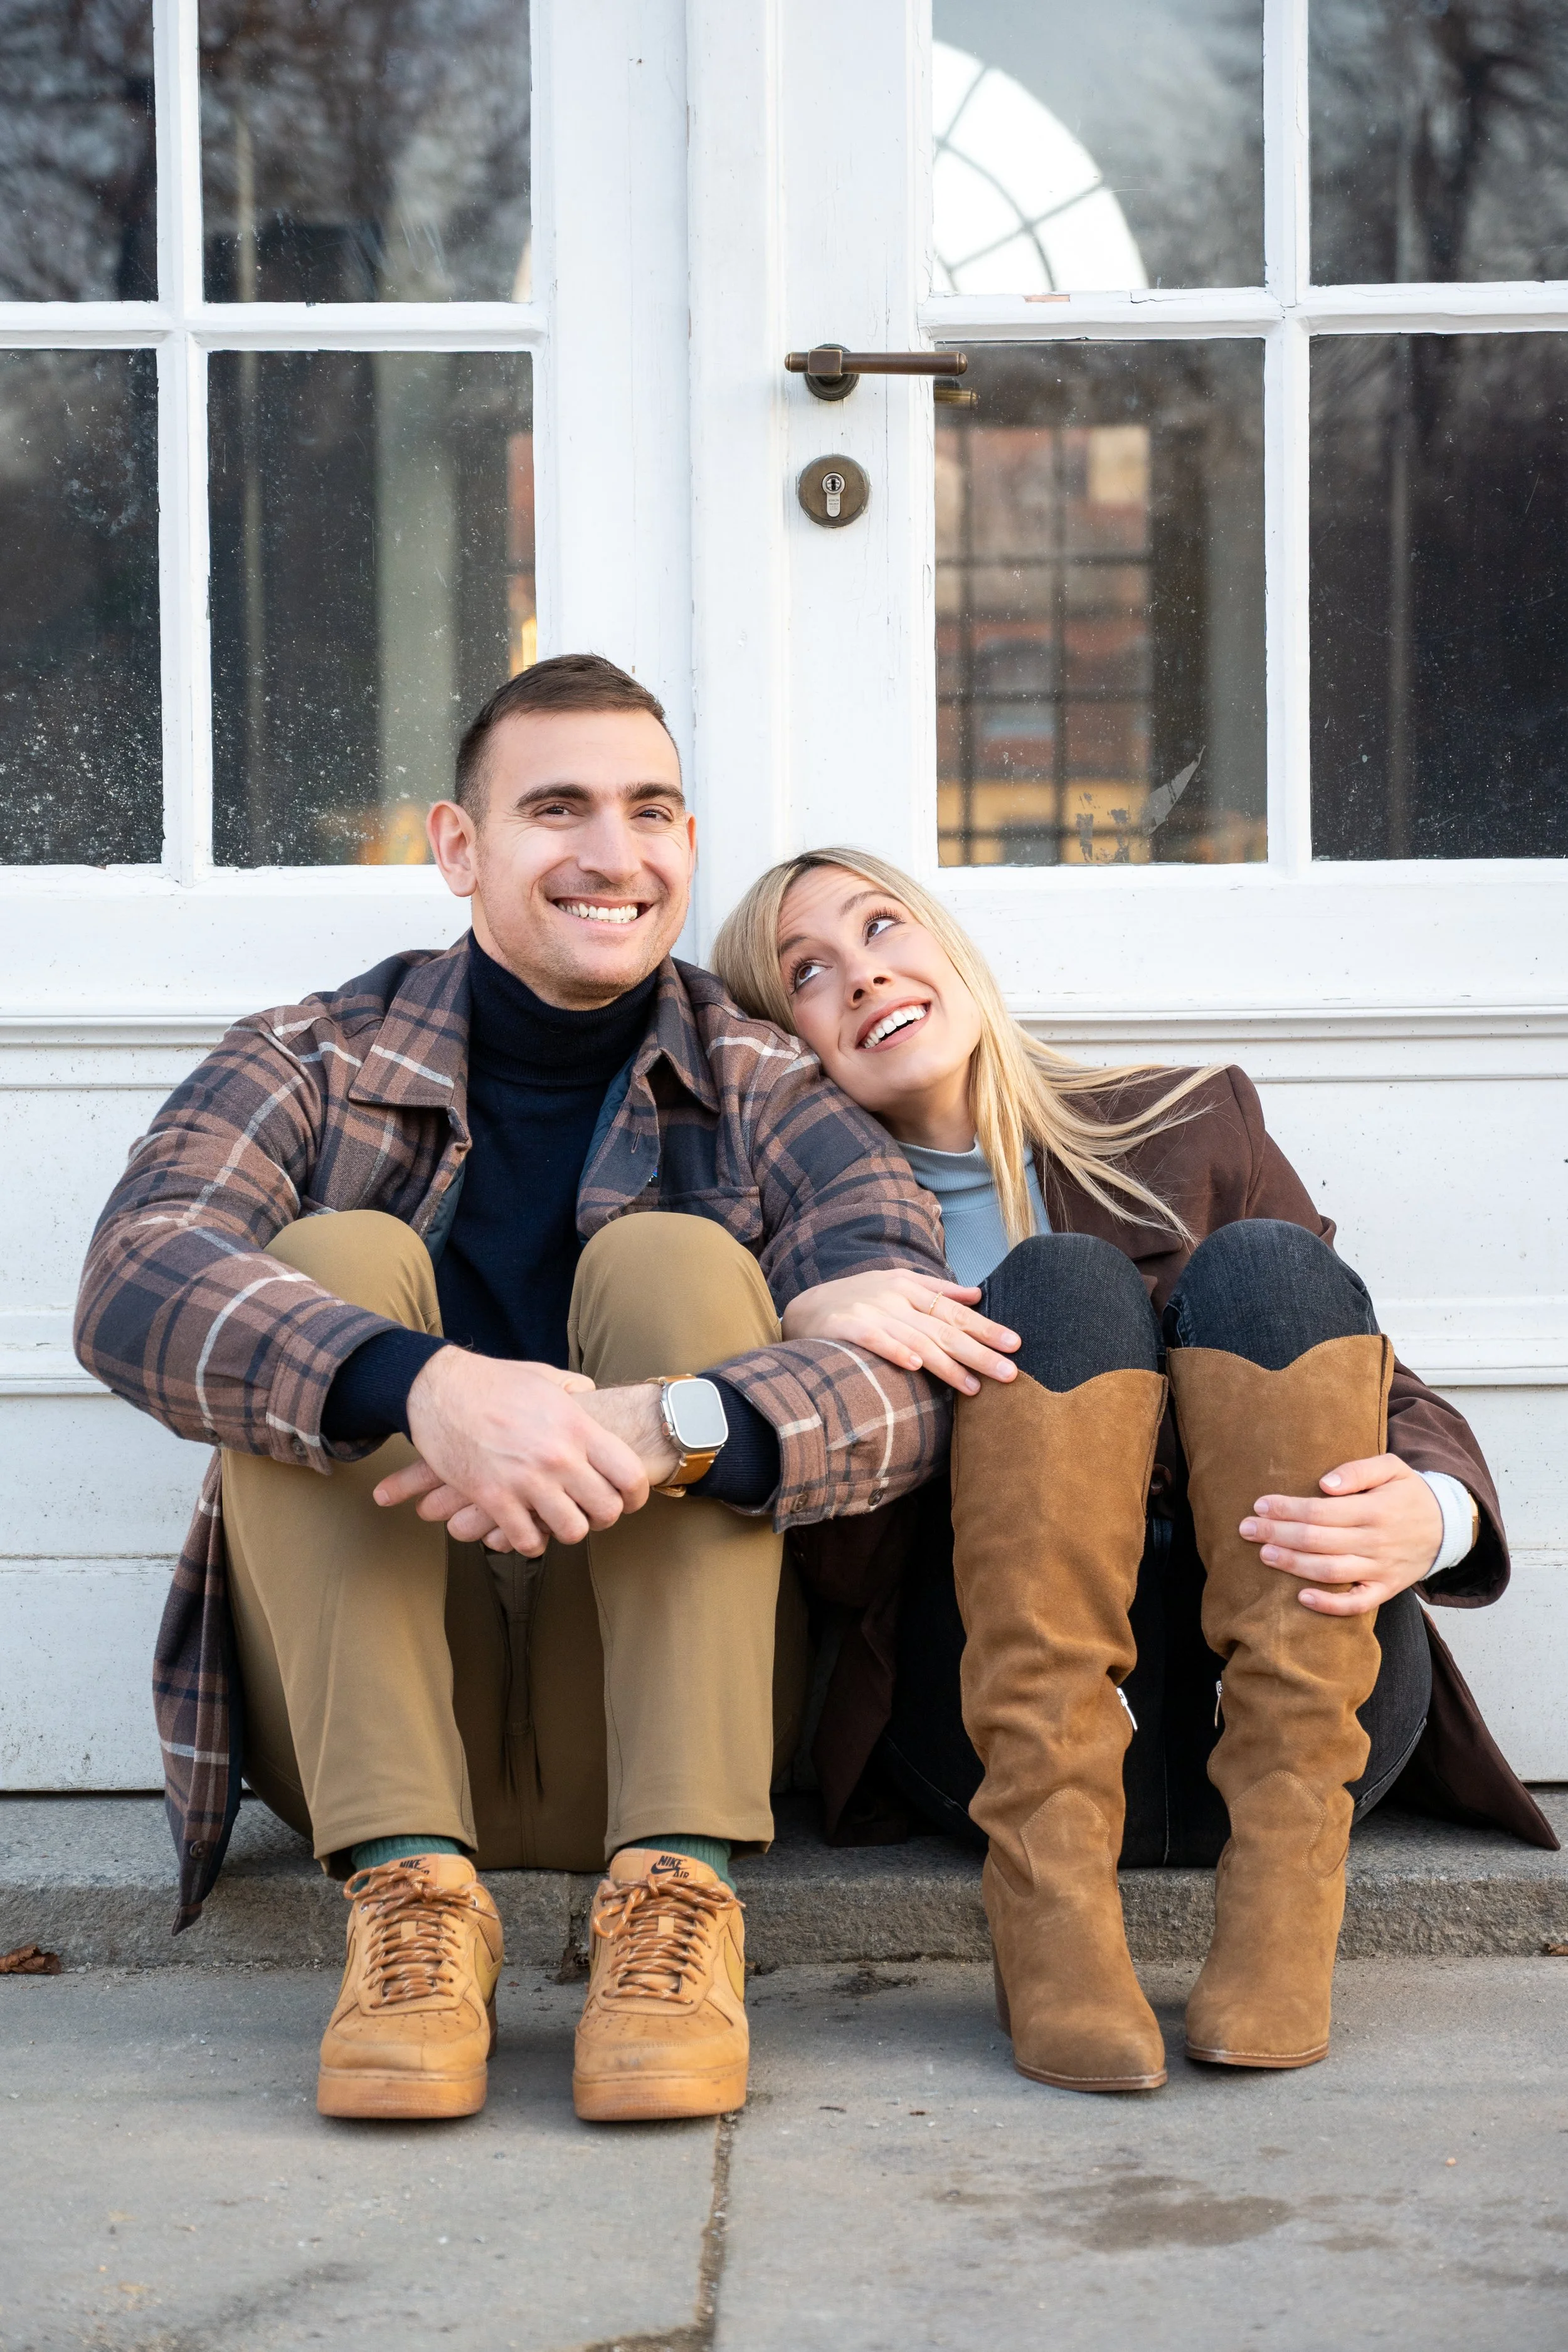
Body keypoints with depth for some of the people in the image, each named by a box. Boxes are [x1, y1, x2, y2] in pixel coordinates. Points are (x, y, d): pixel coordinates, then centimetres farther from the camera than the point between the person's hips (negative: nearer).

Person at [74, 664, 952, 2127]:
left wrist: (672, 1428, -37)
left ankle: (676, 1894, -25)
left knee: (673, 1259, -16)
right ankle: (410, 1889, -27)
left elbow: (917, 1367, -15)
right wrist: (424, 1386, -38)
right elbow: (134, 1288, -18)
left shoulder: (770, 1102, 4)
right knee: (340, 1258, -16)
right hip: (369, 1713, 0)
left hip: (651, 1713, 0)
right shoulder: (315, 1065, 4)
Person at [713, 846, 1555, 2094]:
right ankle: (1049, 1900, -32)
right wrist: (804, 1331, -21)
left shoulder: (1194, 1131, 16)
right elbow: (833, 1558, -1)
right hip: (1016, 1732, -1)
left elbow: (1400, 1405, 8)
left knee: (1266, 1268, -18)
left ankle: (1284, 1891, -27)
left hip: (1293, 1700, 1)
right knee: (1063, 1283, -19)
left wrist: (1430, 1518, -17)